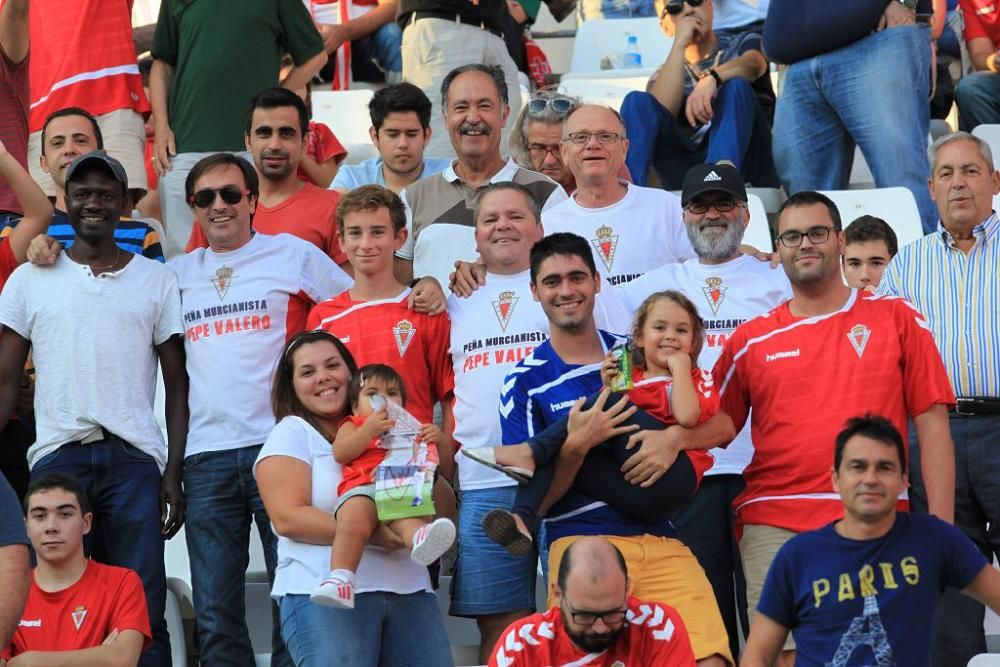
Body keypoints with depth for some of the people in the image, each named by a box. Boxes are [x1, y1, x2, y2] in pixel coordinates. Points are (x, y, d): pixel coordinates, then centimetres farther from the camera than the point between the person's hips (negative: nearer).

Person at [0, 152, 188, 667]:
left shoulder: (157, 280, 10)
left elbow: (177, 384, 9)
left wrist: (174, 474, -1)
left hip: (134, 457, -1)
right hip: (57, 455, 1)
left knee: (143, 612, -4)